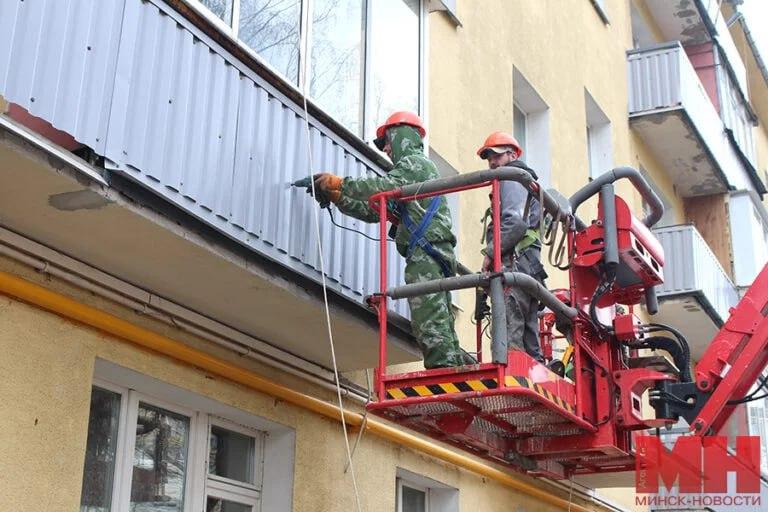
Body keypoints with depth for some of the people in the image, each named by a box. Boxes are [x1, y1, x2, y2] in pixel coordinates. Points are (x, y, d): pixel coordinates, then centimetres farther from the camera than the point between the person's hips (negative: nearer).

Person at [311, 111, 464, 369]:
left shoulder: (415, 162, 3)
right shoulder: (411, 168, 33)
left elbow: (384, 187, -16)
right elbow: (373, 211, 27)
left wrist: (337, 182, -8)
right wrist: (335, 196, 20)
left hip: (426, 253, -10)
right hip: (432, 257, 10)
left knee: (430, 326, -17)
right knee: (441, 329, 4)